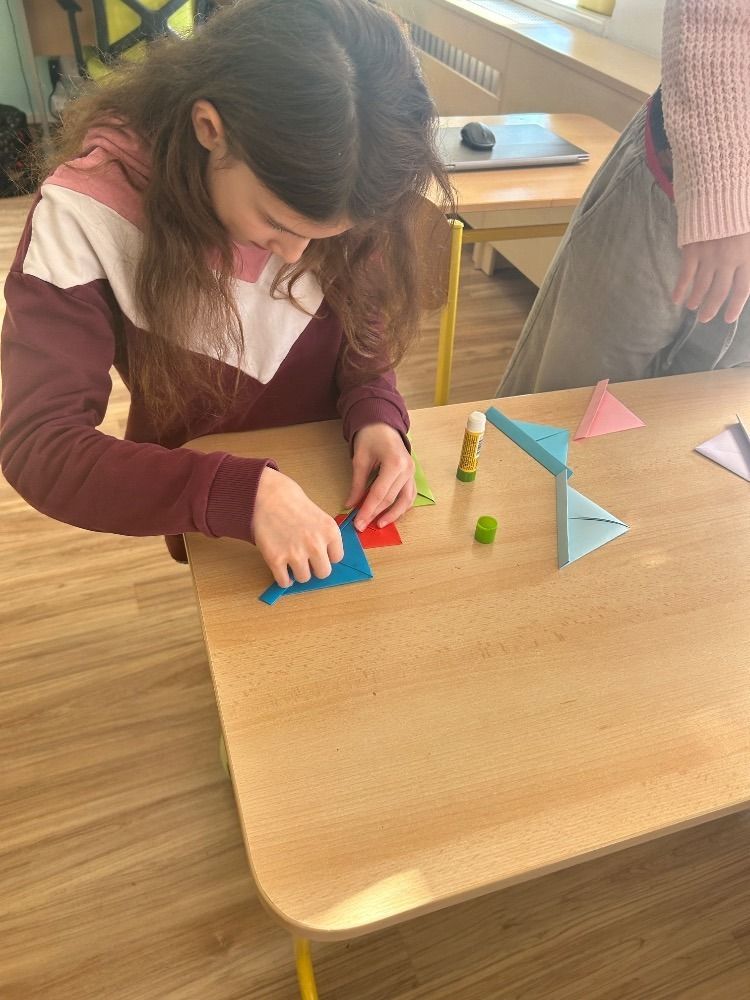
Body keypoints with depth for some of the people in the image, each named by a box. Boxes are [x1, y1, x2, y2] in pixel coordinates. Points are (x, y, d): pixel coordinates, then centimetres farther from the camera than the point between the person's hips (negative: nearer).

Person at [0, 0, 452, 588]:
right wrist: (240, 495, -43)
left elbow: (364, 334, -4)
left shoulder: (334, 197, -18)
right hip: (210, 523, -2)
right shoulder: (88, 214, -27)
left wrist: (377, 417, -26)